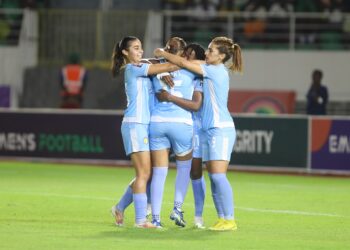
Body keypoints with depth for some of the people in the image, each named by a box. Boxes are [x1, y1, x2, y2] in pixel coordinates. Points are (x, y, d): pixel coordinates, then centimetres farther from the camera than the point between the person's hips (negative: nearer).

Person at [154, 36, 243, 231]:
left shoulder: (217, 71, -11)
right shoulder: (213, 70, 15)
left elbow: (184, 63, -11)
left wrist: (163, 54, 2)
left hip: (221, 129, -9)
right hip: (210, 130, 9)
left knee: (218, 175, -14)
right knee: (213, 177, 5)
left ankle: (229, 220, -14)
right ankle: (222, 219, 5)